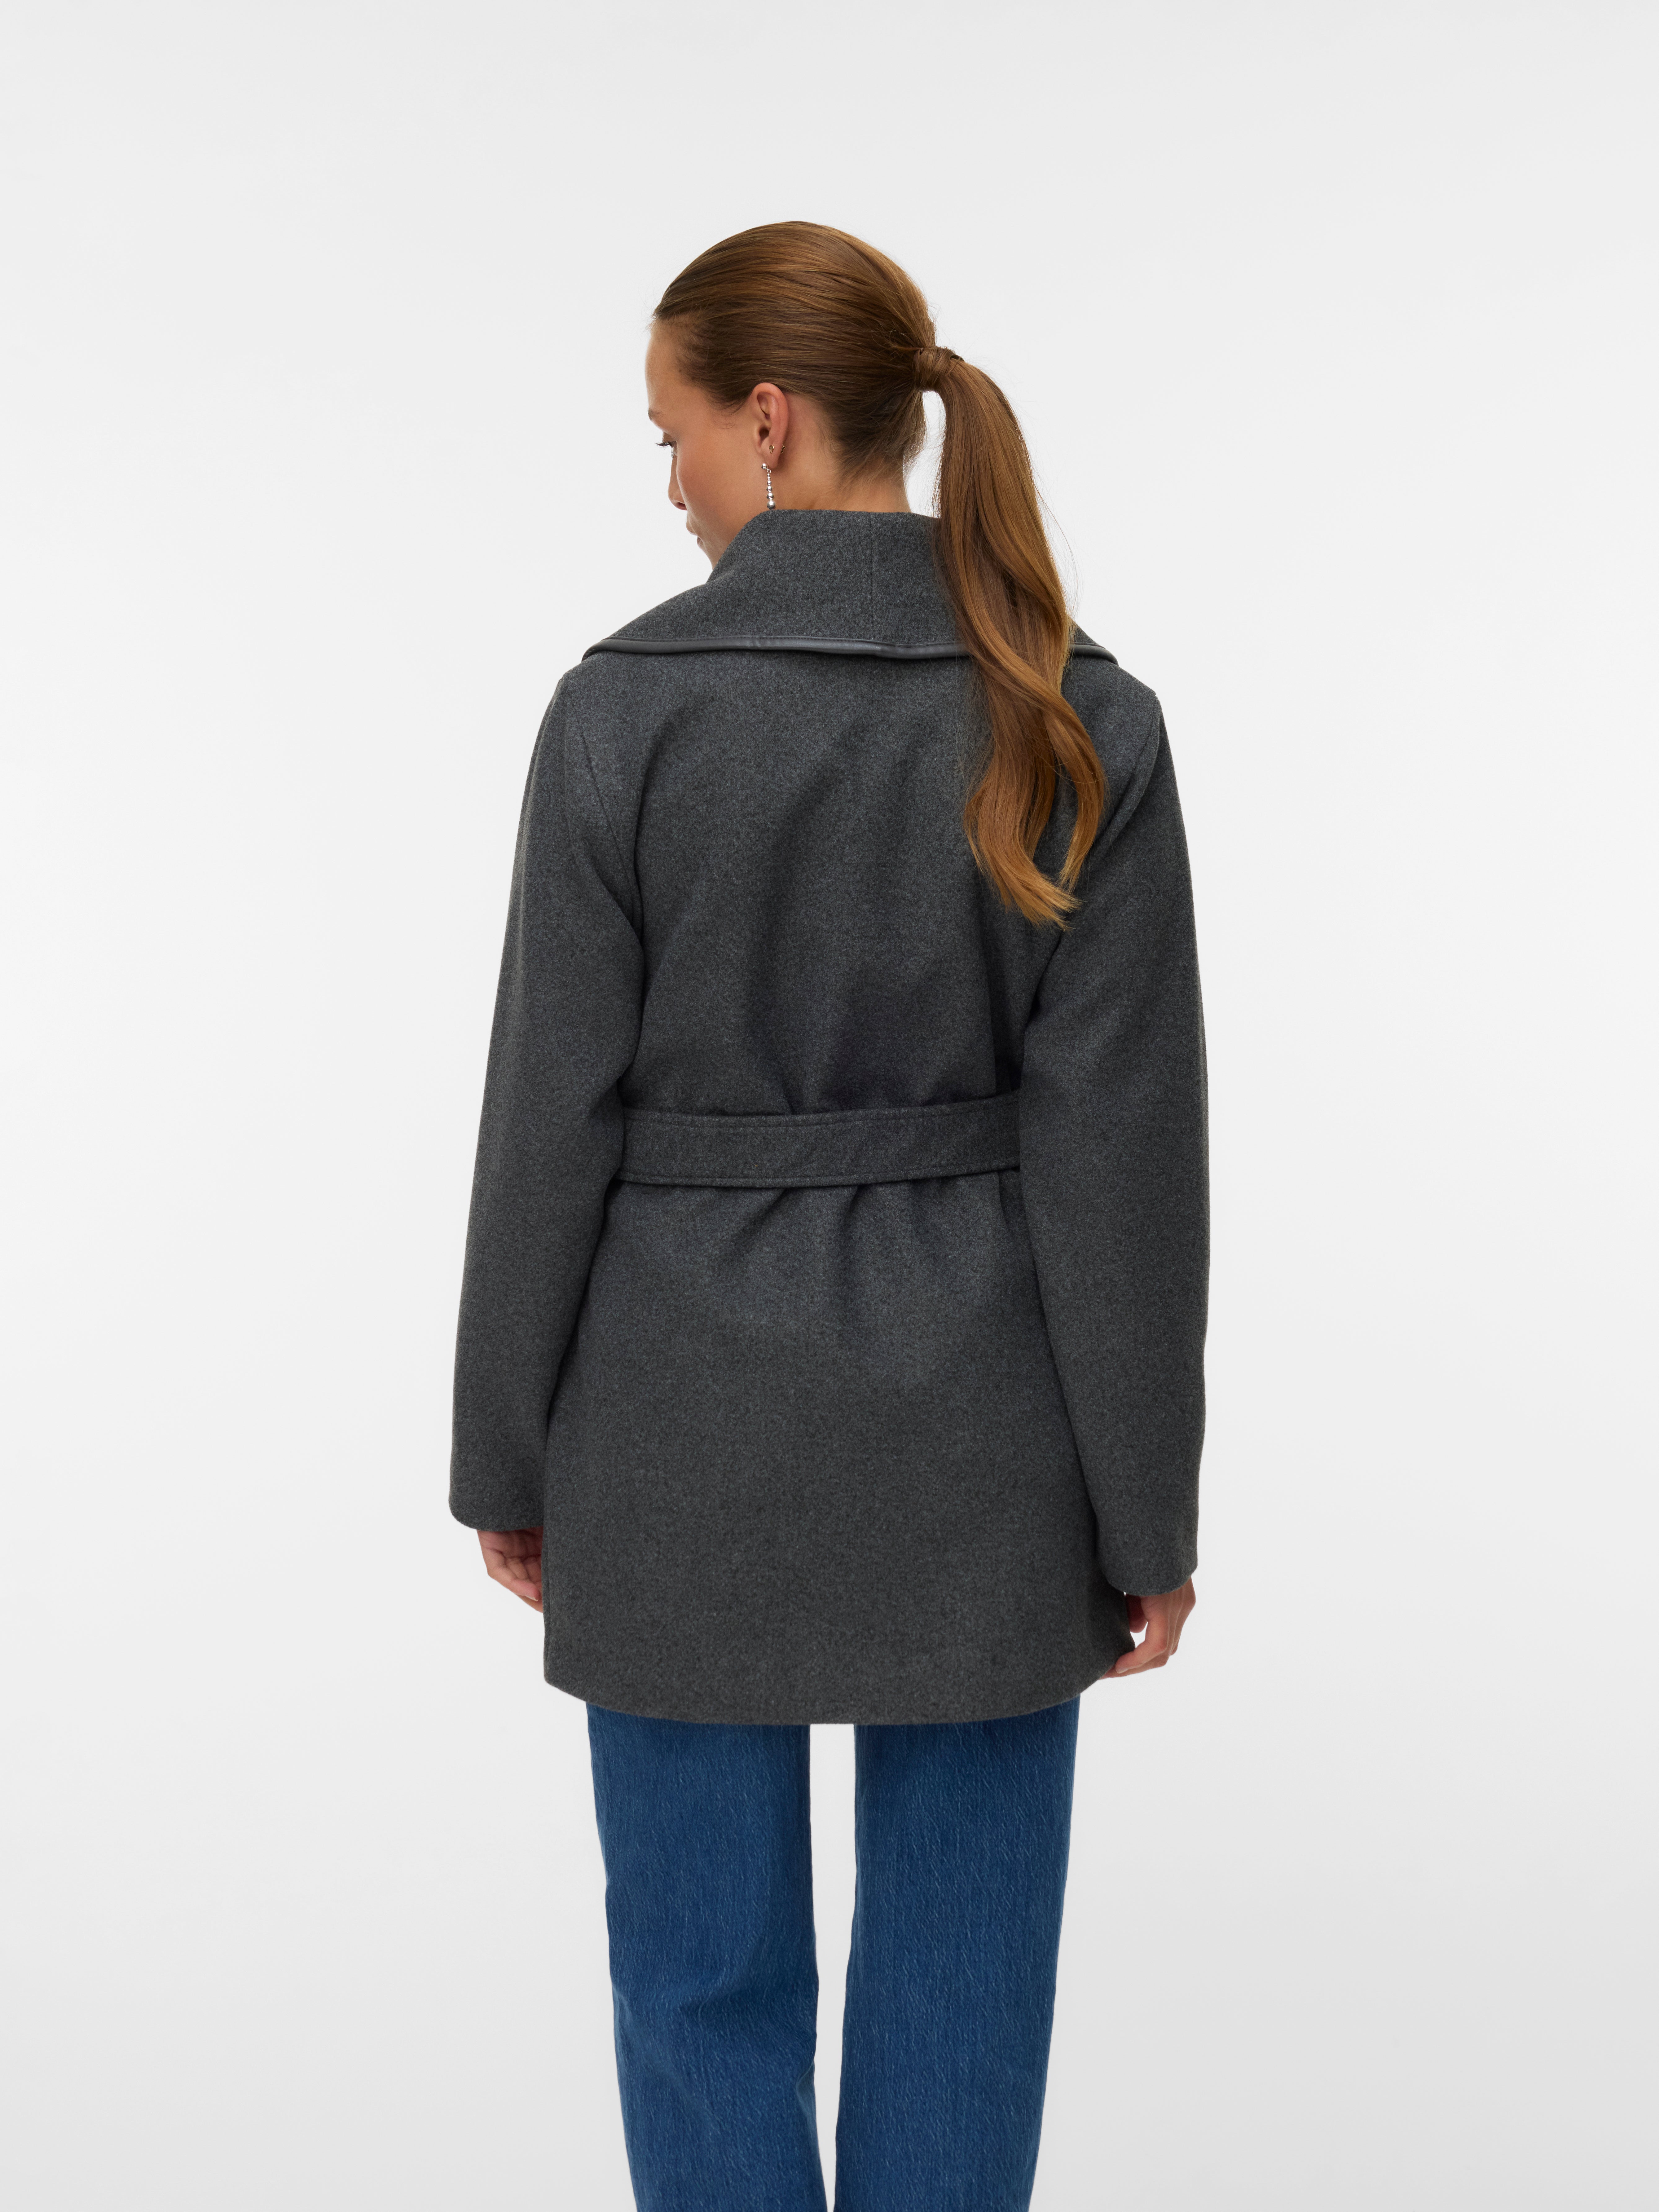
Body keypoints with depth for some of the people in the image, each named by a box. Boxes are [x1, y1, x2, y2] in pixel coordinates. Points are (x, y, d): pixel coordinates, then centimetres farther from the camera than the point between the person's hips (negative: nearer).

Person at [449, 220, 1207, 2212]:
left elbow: (554, 1118, -8)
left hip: (689, 1413, -1)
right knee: (959, 1966, 14)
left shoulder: (626, 708, -11)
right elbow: (1123, 1150, -9)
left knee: (705, 1968, 14)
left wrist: (507, 1456, 5)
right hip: (977, 1418, 1)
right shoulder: (1081, 723, -7)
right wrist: (1144, 1512, 0)